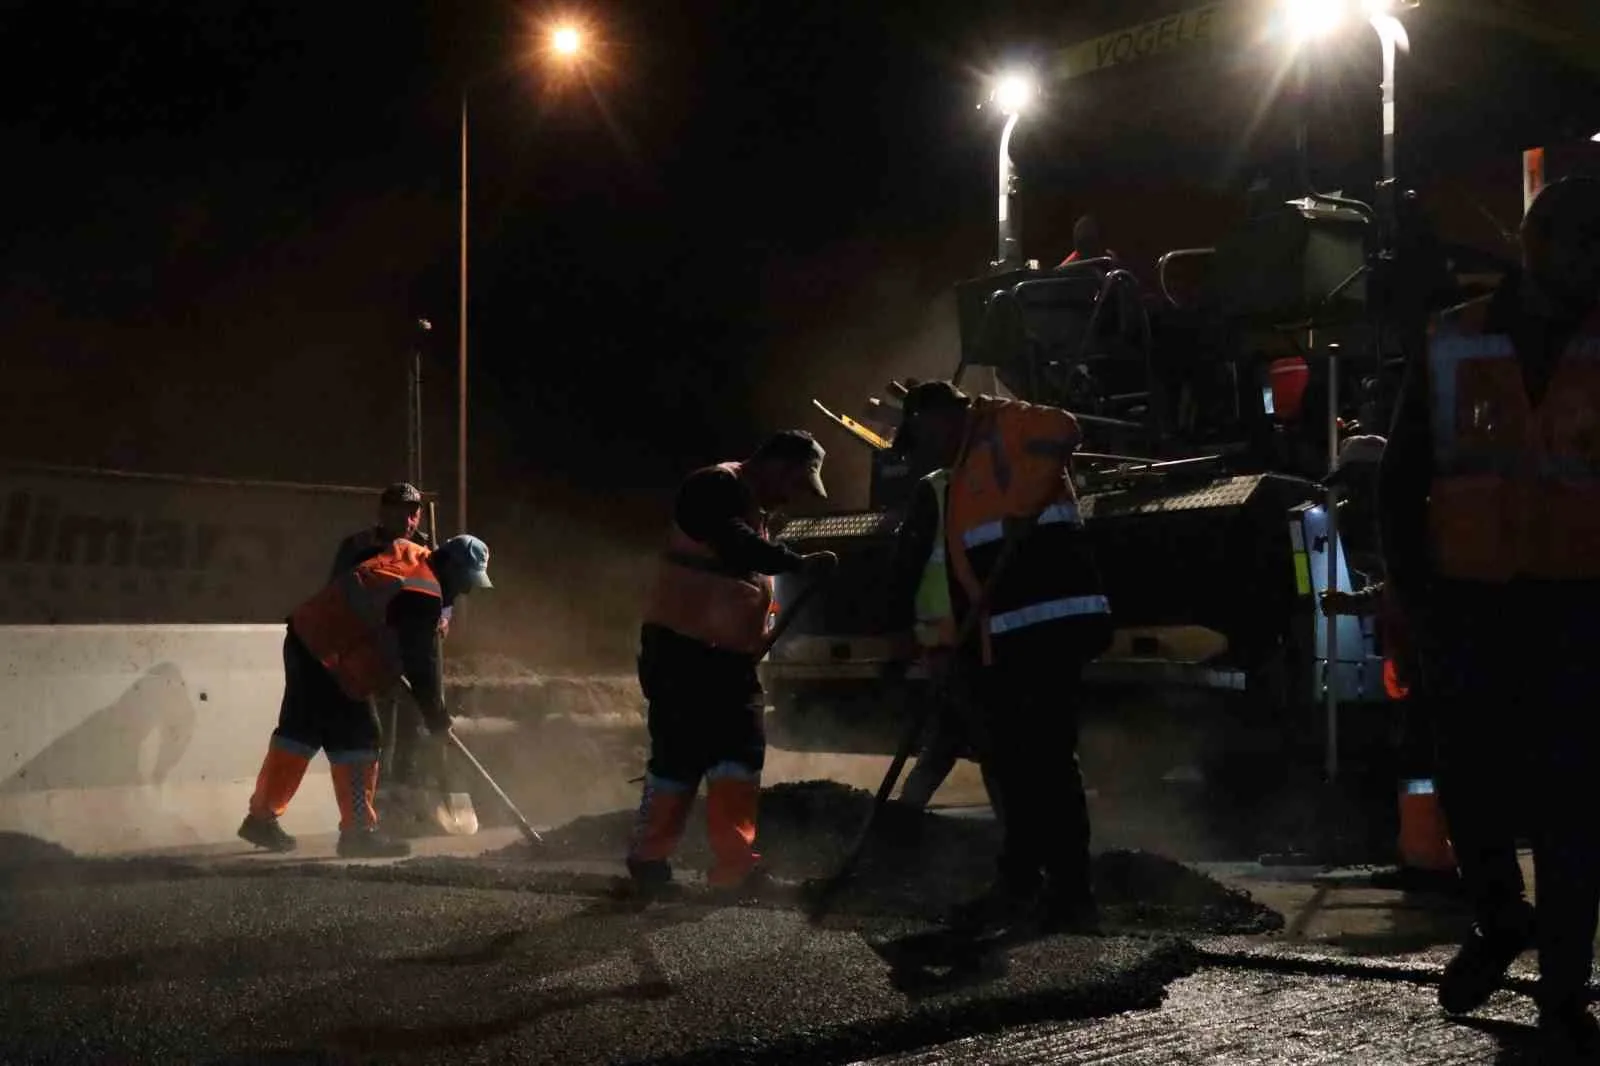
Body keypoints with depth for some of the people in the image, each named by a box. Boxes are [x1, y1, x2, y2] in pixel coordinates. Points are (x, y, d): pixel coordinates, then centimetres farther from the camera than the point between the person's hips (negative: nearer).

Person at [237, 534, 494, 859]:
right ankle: (358, 830, -3)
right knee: (357, 740, -6)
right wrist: (437, 721, -6)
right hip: (330, 661, -10)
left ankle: (262, 816, 27)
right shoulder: (422, 596, -20)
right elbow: (422, 665, -16)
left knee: (300, 731, 18)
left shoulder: (407, 555, 8)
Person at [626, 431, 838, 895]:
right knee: (680, 756, -5)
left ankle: (734, 864, 5)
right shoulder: (715, 487, -12)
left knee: (742, 753, 2)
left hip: (730, 654, 9)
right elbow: (736, 547, -29)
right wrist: (800, 564, -29)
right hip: (681, 648, -9)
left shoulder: (754, 508, 19)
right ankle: (648, 858, 5)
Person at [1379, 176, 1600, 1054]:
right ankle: (1500, 923, 35)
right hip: (1472, 607, 1)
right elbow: (1401, 486, 6)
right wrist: (1421, 605, 0)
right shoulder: (1453, 349, 1)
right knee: (1470, 786, 7)